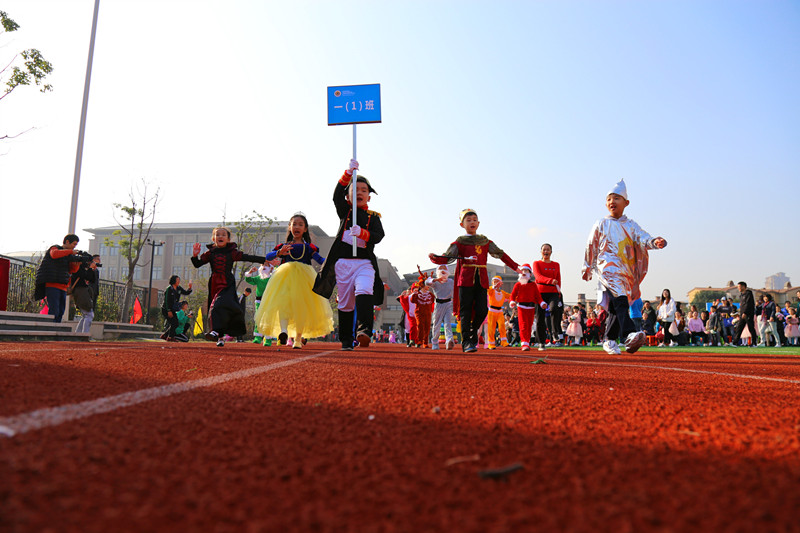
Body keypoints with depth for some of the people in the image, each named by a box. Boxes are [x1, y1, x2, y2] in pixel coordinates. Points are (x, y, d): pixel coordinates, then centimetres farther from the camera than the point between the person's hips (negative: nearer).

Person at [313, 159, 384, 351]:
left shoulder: (374, 216, 13)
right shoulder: (345, 211, 14)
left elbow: (378, 236, -4)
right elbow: (337, 195, -5)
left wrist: (361, 232, -23)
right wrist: (349, 173, -15)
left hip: (365, 262, -1)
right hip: (343, 261, 1)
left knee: (364, 293, -26)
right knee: (345, 302, 4)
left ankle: (364, 331, -36)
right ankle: (346, 341, 12)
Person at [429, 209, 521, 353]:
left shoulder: (485, 241, 16)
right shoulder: (459, 242, 6)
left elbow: (501, 254, 17)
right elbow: (446, 258, -4)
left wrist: (515, 266, 12)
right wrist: (434, 258, -24)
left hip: (482, 280, 3)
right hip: (465, 280, -2)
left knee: (482, 310, -3)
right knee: (466, 311, -3)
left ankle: (473, 331, 25)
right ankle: (466, 342, 2)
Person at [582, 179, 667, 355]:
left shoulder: (630, 225, 15)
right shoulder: (601, 224, 10)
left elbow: (642, 238, -2)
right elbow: (591, 246, 15)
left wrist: (654, 242, -25)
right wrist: (587, 268, 17)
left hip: (626, 271, 4)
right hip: (607, 266, -4)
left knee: (616, 307, 7)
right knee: (620, 300, -26)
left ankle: (609, 341, 20)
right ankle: (629, 335, -41)